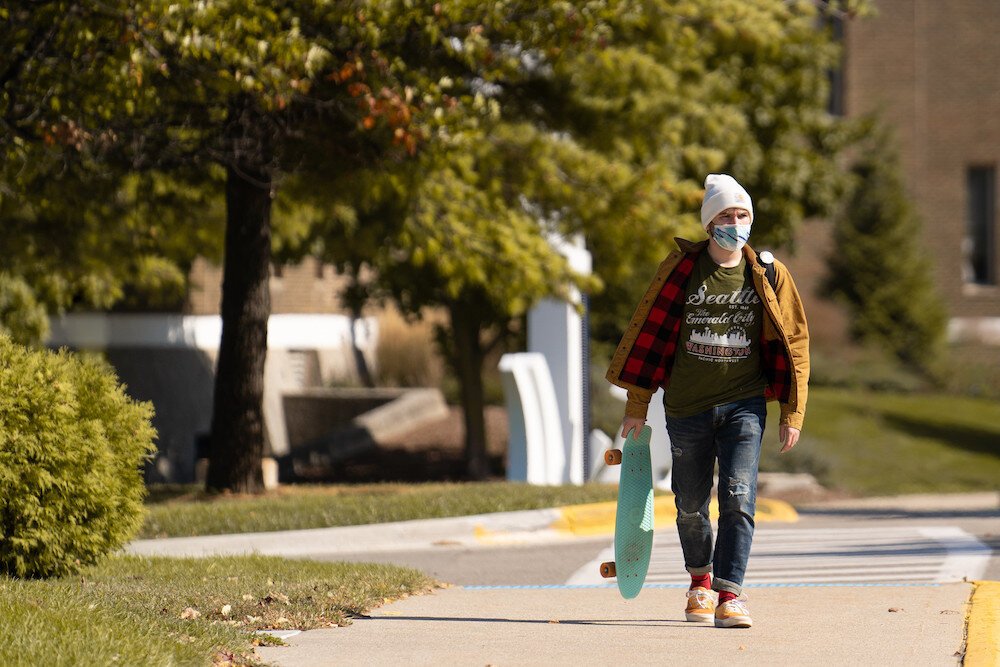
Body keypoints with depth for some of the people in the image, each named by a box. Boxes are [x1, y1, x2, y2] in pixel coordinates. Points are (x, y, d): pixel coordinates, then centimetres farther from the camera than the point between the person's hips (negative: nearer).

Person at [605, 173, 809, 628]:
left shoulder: (768, 275, 0)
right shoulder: (681, 269, -1)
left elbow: (793, 342, 5)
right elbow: (649, 331, 4)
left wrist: (792, 413, 2)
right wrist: (637, 405, 3)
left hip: (744, 406, -1)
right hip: (687, 407, 1)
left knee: (738, 498, -15)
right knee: (691, 505, 11)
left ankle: (729, 594, -16)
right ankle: (700, 579, 36)